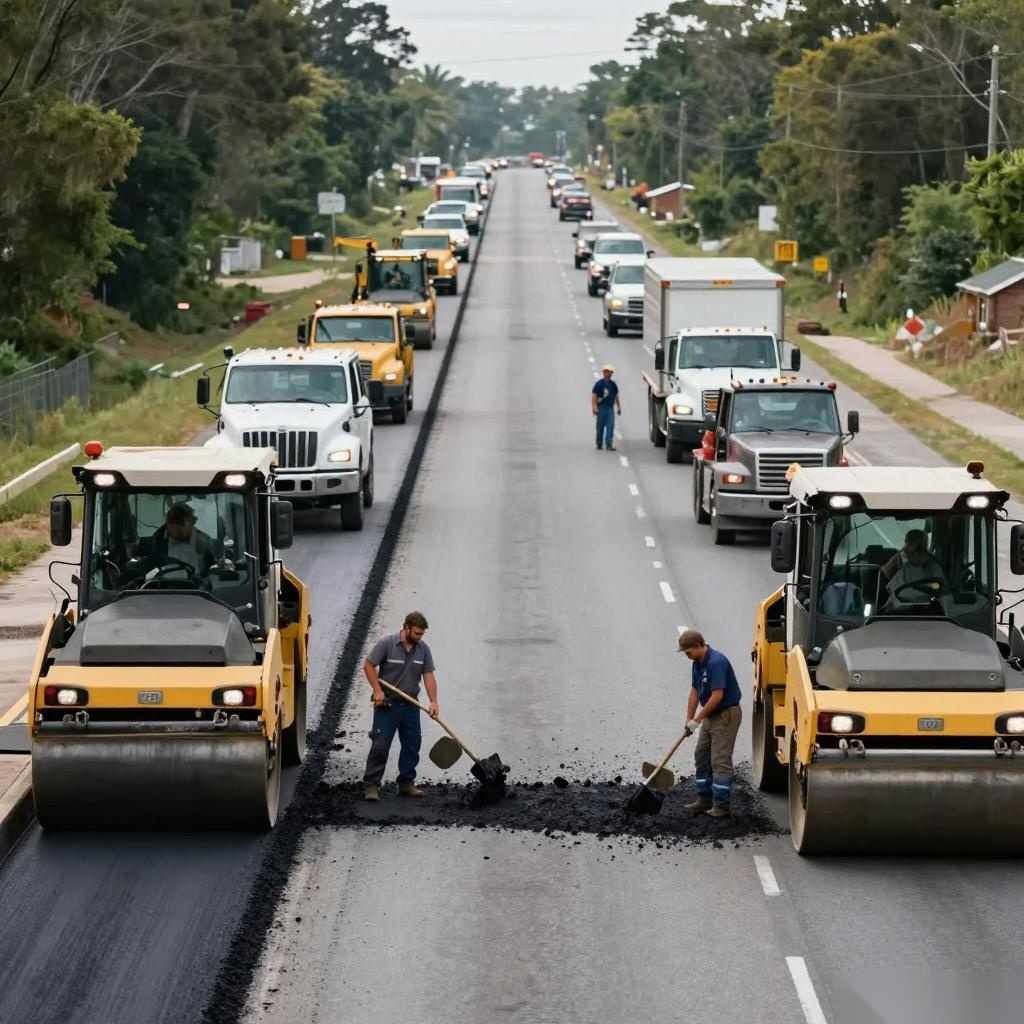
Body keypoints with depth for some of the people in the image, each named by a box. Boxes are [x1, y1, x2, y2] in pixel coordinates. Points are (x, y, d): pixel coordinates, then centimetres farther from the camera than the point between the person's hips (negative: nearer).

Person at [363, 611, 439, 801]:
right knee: (380, 746, -8)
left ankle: (406, 784, 19)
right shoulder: (386, 643, -11)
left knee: (412, 746, 8)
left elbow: (429, 676, 2)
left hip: (410, 705, 5)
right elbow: (368, 665, -7)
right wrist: (377, 691, -15)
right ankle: (371, 785, -5)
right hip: (387, 704, -5)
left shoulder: (423, 649, 4)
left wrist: (433, 702, -9)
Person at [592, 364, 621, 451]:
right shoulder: (599, 384, -3)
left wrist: (619, 407, 19)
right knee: (600, 427, 5)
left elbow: (616, 396, 19)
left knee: (610, 426, -9)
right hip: (601, 408, -3)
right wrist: (594, 407, -14)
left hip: (610, 408, 3)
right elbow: (594, 396, -6)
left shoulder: (613, 384, 11)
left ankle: (609, 444, -13)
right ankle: (599, 444, 18)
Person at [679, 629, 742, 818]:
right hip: (711, 715, 10)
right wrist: (689, 720, 9)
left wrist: (697, 719, -19)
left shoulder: (716, 662, -24)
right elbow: (695, 691, 13)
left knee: (720, 760, -8)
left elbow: (717, 695, -27)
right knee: (702, 756, 12)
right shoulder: (697, 663, 6)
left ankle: (722, 806, -5)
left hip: (726, 715, -10)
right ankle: (704, 800, 19)